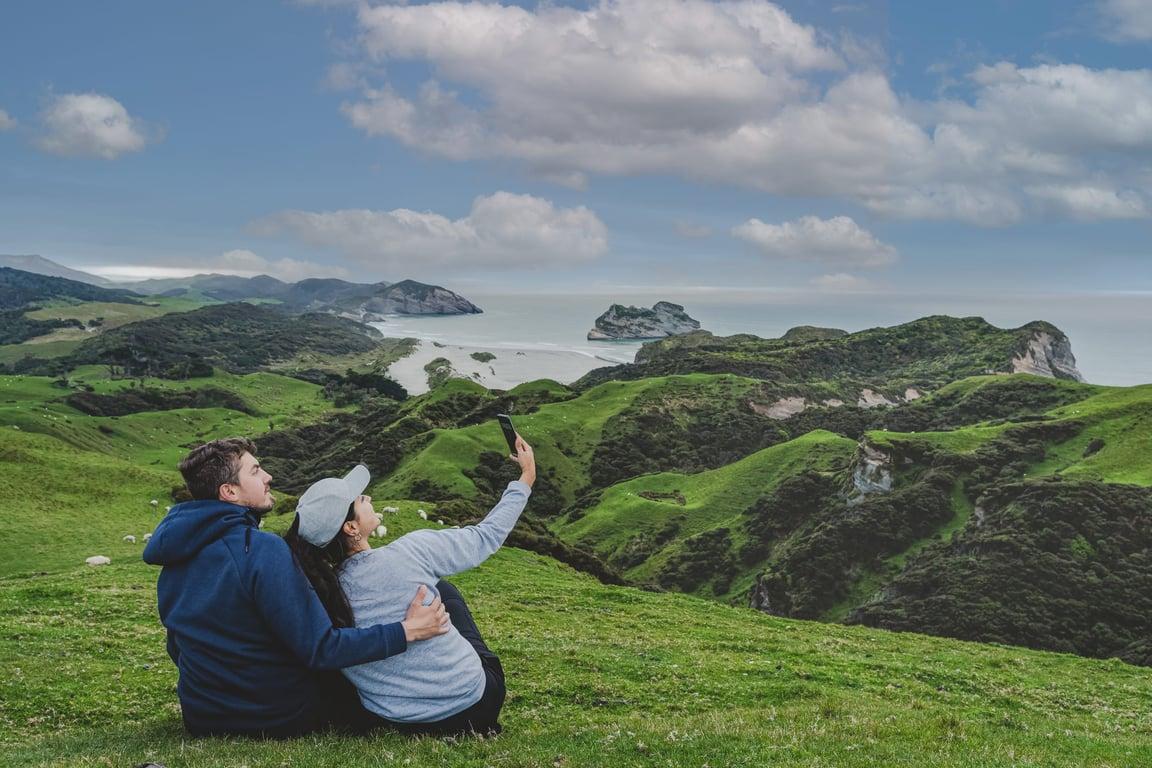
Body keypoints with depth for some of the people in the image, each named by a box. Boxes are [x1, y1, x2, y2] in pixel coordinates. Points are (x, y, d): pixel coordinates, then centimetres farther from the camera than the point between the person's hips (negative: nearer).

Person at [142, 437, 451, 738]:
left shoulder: (175, 559, 0)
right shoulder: (263, 550, -24)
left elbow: (178, 648, 13)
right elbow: (320, 650, -24)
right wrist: (406, 631, -19)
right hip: (281, 721, -7)